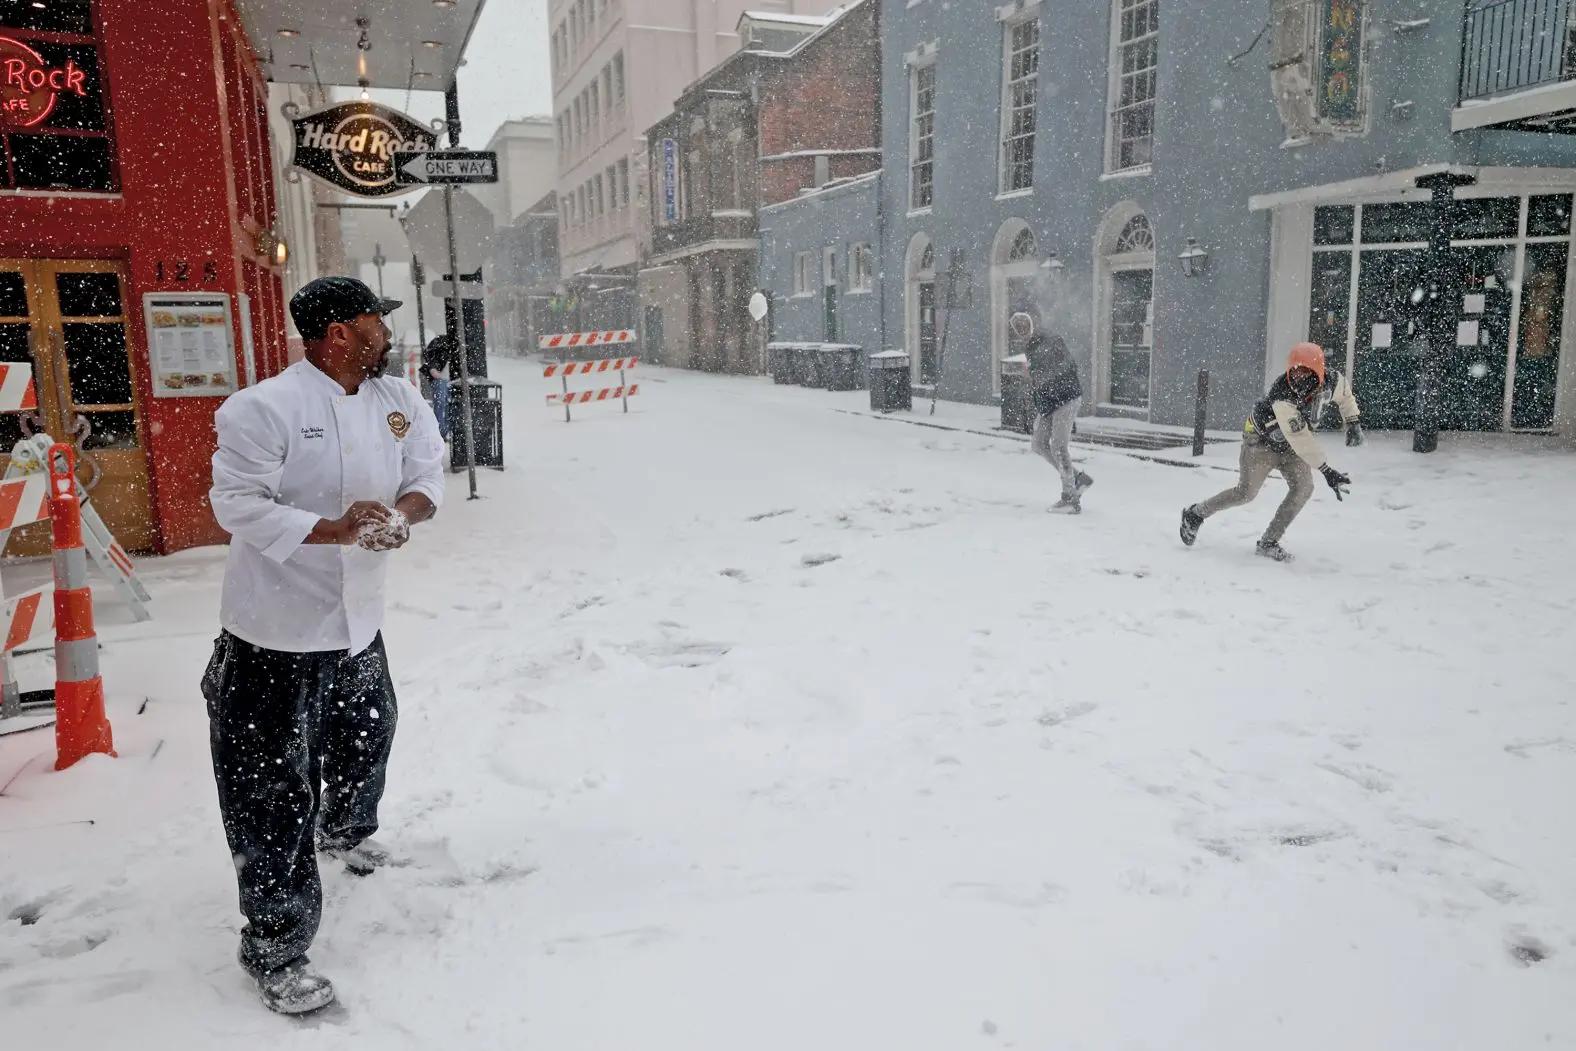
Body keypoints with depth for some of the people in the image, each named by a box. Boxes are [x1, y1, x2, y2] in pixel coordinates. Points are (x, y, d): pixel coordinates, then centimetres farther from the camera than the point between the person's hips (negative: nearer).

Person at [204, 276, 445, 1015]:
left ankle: (346, 830, 60)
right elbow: (239, 504, -20)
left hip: (359, 624, 7)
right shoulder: (264, 408, -19)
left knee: (366, 743, 28)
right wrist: (336, 529, -29)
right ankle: (274, 952, 15)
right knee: (273, 793, 0)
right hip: (274, 635, -7)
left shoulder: (399, 402, 1)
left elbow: (427, 476, 3)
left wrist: (402, 511, -19)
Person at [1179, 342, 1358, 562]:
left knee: (1303, 488, -13)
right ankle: (1195, 514, 11)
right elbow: (1299, 438, -42)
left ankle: (1269, 542, -5)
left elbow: (1345, 394, 8)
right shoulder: (1281, 396, -38)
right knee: (1246, 493, -10)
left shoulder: (1330, 381, -19)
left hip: (1290, 446, 6)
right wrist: (1326, 471, -44)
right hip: (1262, 440, -6)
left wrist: (1354, 423, 2)